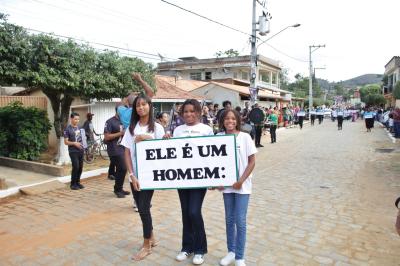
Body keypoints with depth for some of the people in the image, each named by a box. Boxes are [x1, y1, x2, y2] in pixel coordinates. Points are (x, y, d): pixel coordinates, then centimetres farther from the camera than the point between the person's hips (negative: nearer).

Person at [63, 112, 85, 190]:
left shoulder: (80, 128, 11)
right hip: (73, 151, -6)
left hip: (81, 150, 6)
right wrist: (74, 143, -21)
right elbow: (66, 142, -8)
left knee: (80, 167, 7)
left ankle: (78, 182, 21)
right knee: (75, 167, -9)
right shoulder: (68, 129, -6)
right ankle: (73, 184, 5)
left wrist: (83, 142, 1)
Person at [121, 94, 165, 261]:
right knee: (142, 209, 11)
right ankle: (151, 238, 32)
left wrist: (147, 139, -13)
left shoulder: (157, 127, -3)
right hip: (134, 175, 3)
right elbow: (127, 153, 1)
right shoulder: (131, 128, 3)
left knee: (143, 208, -2)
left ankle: (146, 245, 15)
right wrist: (132, 175, -7)